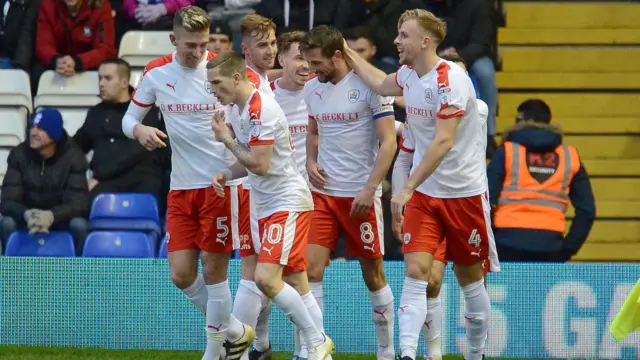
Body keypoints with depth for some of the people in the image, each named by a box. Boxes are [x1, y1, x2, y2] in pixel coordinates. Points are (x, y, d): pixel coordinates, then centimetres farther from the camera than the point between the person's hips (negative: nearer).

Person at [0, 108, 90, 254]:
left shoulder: (73, 157, -16)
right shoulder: (19, 154, -12)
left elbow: (78, 202, -24)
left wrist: (51, 215, -46)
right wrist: (26, 214, -43)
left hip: (61, 221, -1)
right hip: (27, 219, 1)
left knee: (79, 225, -33)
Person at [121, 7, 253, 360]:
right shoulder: (155, 73, 2)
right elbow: (129, 118, 11)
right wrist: (140, 129, -12)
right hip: (181, 186, 4)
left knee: (213, 268, -2)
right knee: (181, 274, 2)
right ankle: (234, 331, 24)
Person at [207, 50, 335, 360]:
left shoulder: (261, 109, -19)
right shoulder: (237, 110, 11)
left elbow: (260, 164, -21)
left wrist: (226, 140, -9)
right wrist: (226, 175, 2)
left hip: (287, 203, -10)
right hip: (266, 205, 10)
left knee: (266, 277, -19)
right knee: (297, 282, 9)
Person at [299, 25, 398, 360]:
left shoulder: (369, 85, -11)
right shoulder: (312, 88, 7)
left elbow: (388, 142, -11)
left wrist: (369, 188, -18)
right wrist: (311, 162, 3)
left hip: (360, 195, -5)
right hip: (323, 193, 5)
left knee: (373, 275, 5)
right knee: (310, 268, -8)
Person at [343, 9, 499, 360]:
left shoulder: (449, 79, -20)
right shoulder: (409, 75, 3)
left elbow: (443, 142, -27)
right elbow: (381, 84, 30)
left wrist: (408, 188, -31)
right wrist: (349, 55, 35)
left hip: (463, 192, -6)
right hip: (423, 193, 6)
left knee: (469, 278, 7)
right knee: (415, 271, -11)